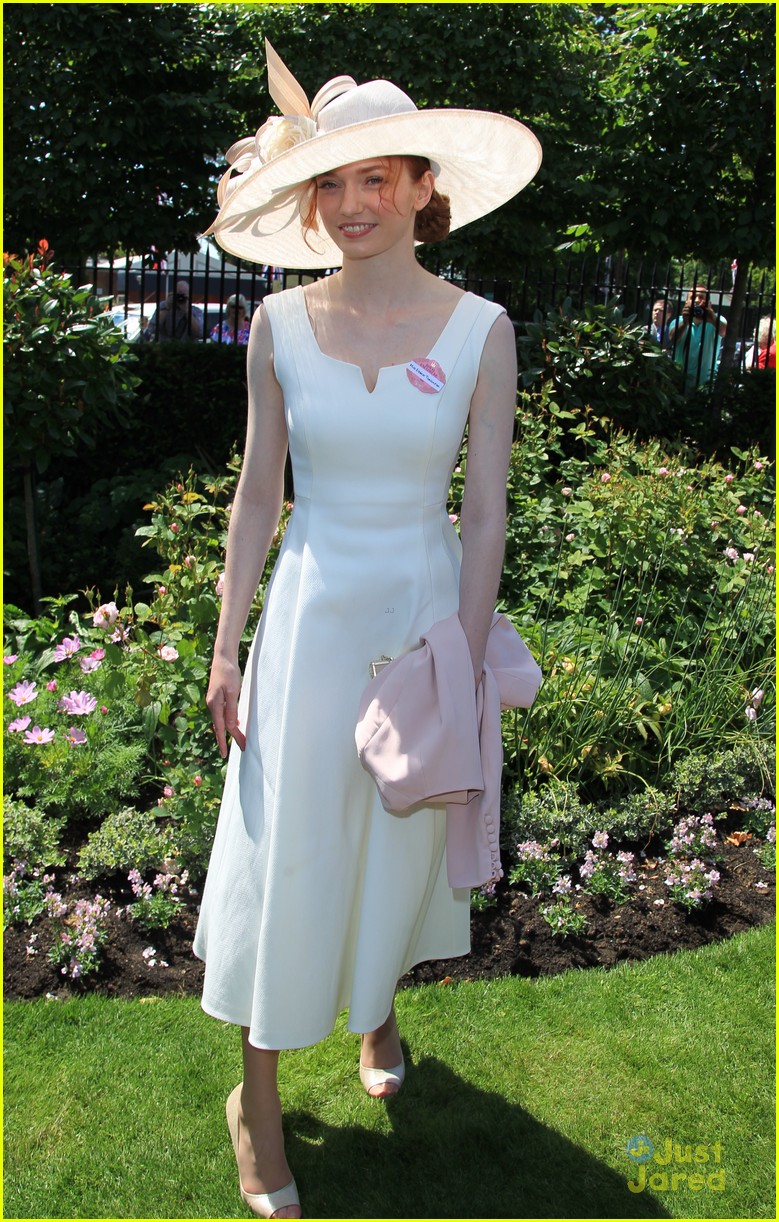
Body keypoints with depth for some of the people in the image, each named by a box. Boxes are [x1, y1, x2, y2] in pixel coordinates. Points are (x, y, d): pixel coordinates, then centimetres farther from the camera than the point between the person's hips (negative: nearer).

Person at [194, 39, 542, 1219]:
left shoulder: (480, 330, -7)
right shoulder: (280, 326, -4)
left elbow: (485, 512, -6)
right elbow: (257, 494, 0)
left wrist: (464, 666, -7)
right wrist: (228, 648, -1)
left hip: (426, 609, 0)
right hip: (311, 611, 0)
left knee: (403, 830, 17)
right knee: (285, 844, 6)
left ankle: (378, 1004, 47)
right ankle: (258, 1090, 28)